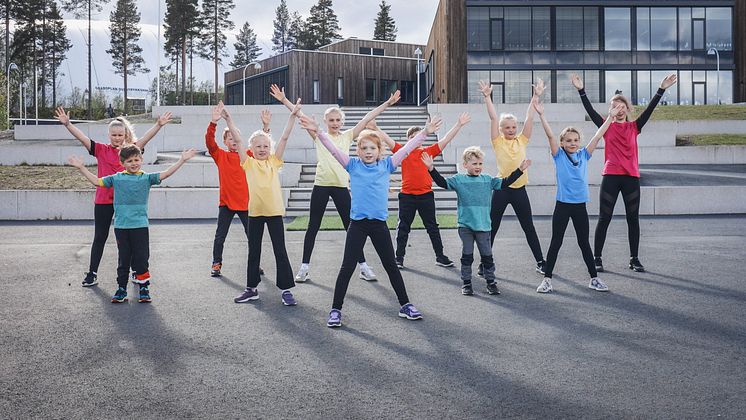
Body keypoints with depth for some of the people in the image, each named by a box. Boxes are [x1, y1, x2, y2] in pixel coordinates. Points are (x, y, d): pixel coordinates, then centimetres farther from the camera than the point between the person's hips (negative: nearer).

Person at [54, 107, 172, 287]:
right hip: (103, 201, 0)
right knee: (100, 237, 9)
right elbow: (82, 137, -6)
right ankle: (92, 274, 16)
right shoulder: (101, 150, 1)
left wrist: (158, 125, -22)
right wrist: (67, 124, -17)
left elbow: (146, 137, -10)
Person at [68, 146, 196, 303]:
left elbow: (165, 174, -6)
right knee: (123, 260, 10)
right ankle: (121, 289, 19)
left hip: (140, 226, -1)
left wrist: (182, 160, -14)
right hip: (121, 226, 1)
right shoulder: (116, 178, 7)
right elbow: (96, 181, 13)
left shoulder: (146, 178, 3)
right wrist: (81, 168, 12)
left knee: (141, 259, 3)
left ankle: (144, 289, 15)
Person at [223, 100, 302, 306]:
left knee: (280, 251, 3)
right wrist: (228, 120, -10)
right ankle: (251, 288, 24)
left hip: (274, 211, -1)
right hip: (255, 212, 1)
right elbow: (238, 140, -4)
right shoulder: (248, 163, 2)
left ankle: (285, 289, 10)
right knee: (253, 251, 12)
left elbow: (284, 137, -2)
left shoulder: (274, 161, 3)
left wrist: (293, 115, -6)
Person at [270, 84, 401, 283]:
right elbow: (301, 115, 0)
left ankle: (363, 266, 14)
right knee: (313, 227, 6)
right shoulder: (318, 136, 6)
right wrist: (284, 100, -7)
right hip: (321, 185, 0)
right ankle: (305, 266, 16)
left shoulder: (347, 136, 9)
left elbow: (367, 118, 4)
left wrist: (387, 103, 1)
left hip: (341, 186, 1)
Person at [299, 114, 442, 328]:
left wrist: (425, 132, -6)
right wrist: (318, 131, -18)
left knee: (391, 266, 12)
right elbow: (333, 149, -6)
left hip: (379, 223, 1)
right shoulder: (353, 165, 2)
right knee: (347, 267, 2)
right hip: (357, 224, -1)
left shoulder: (386, 165, 4)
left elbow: (407, 148, 1)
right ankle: (336, 310, 11)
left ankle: (405, 305, 24)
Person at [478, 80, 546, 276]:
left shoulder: (521, 141, 7)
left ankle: (540, 261, 20)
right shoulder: (498, 142, 0)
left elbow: (529, 118, 2)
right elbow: (493, 118, -7)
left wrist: (535, 96, -2)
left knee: (529, 228, 10)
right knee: (492, 228, 5)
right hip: (501, 189, -2)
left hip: (519, 189, 2)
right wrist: (487, 97, -11)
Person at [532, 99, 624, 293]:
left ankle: (594, 278, 20)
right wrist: (542, 115, -20)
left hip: (580, 206, 3)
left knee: (584, 243, 11)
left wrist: (610, 117, 1)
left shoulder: (583, 154, 7)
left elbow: (598, 136, 4)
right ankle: (547, 279, 9)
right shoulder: (559, 155, -1)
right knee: (556, 242, 3)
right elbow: (550, 135, -11)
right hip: (562, 205, -3)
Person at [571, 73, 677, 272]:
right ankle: (597, 258, 8)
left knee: (633, 219, 6)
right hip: (610, 177, -2)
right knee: (604, 218, 1)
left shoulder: (634, 127, 10)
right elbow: (590, 110, -4)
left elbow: (650, 109, 2)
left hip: (631, 177, 2)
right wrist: (581, 90, -13)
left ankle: (634, 259, 16)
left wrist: (662, 89, -7)